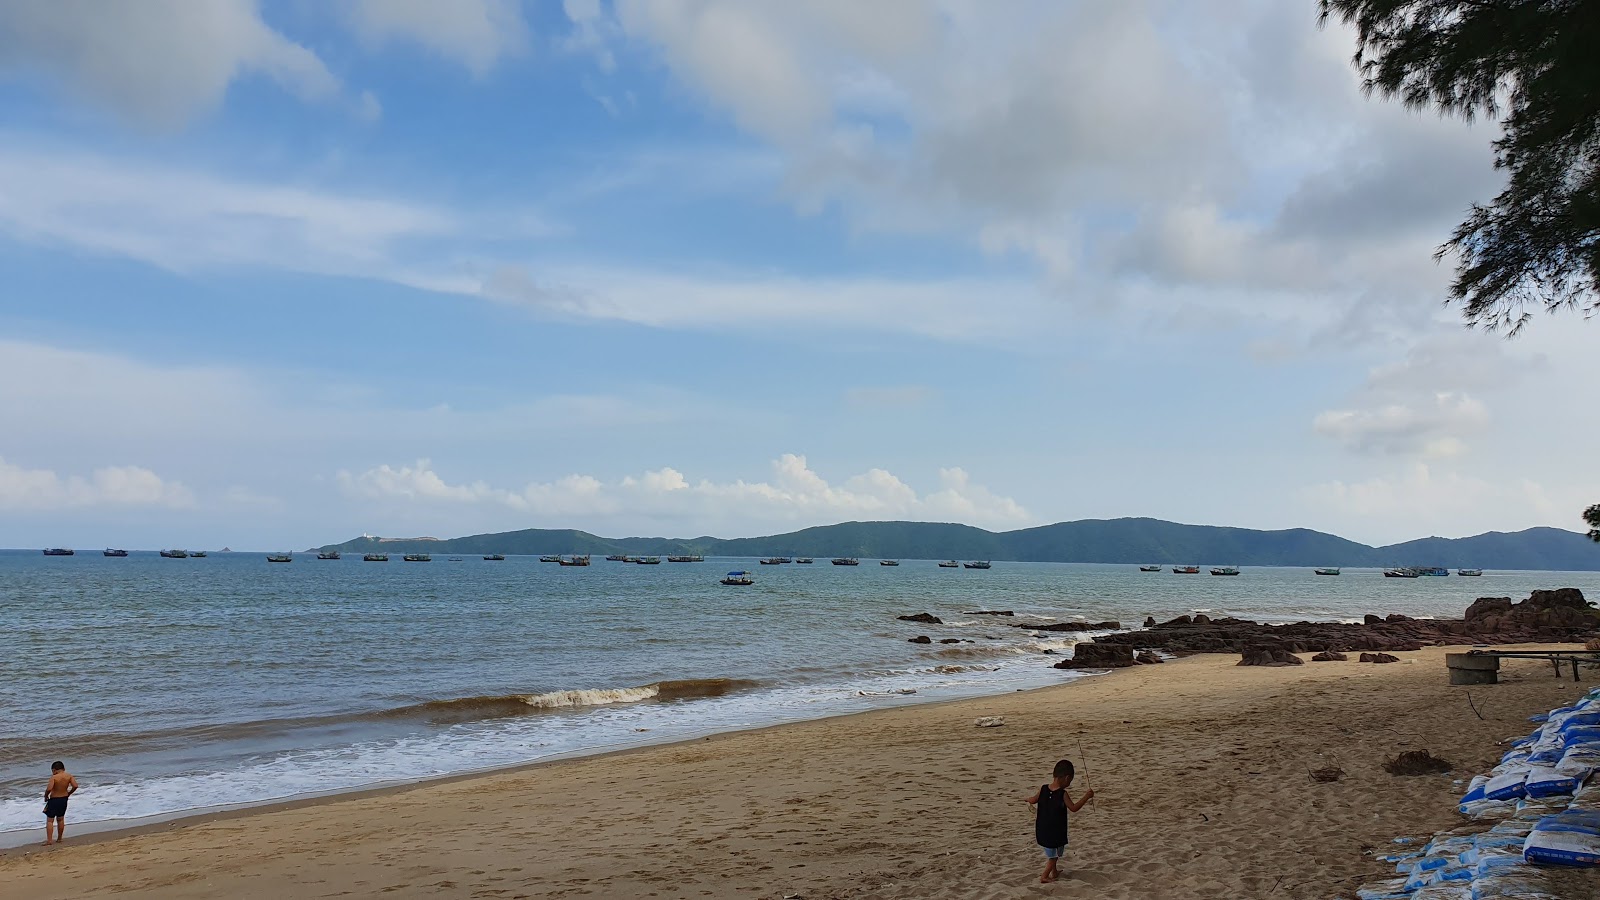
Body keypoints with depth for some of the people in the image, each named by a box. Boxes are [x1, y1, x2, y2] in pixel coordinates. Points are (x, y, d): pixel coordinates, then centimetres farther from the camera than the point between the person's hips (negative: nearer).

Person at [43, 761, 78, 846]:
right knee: (60, 819, 19)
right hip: (64, 799, 5)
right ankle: (59, 838, 26)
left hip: (54, 800, -5)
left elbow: (49, 788, -29)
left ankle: (49, 840, 2)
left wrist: (46, 796, -10)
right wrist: (68, 794, 7)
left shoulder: (54, 777, -18)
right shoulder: (69, 776, -6)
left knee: (49, 820, 5)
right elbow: (75, 786, -10)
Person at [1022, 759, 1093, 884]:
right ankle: (1044, 877, 8)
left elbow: (1032, 800, 9)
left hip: (1042, 830, 6)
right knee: (1054, 855, 11)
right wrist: (1086, 796, -10)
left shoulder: (1043, 789, -5)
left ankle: (1053, 872, 38)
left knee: (1051, 853, 25)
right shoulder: (1062, 794, -21)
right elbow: (1073, 808, -17)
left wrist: (1026, 798, 31)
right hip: (1056, 832, -6)